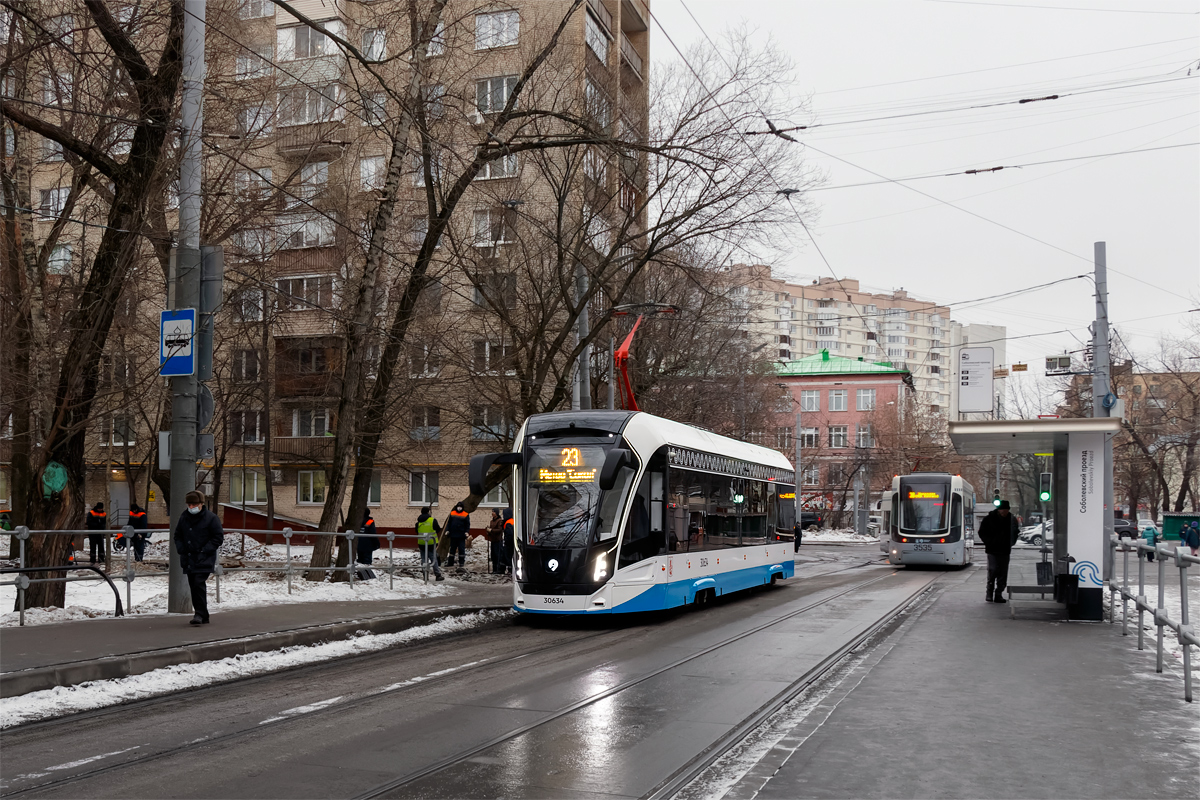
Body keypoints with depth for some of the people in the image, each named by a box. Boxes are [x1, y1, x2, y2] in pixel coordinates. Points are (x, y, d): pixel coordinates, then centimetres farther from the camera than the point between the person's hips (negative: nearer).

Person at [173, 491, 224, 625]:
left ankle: (201, 614, -11)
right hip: (189, 559, 6)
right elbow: (177, 535, 22)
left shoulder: (210, 518, -6)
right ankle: (202, 617, 15)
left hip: (204, 560, -6)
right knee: (193, 586, 7)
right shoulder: (184, 517, 10)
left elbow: (219, 537, -4)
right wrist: (180, 549, 5)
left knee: (199, 584, -16)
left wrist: (205, 550, -12)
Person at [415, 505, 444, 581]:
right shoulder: (433, 520, -9)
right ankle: (438, 575, -2)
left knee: (424, 559, 9)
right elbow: (438, 530, 0)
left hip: (421, 543, 3)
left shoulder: (418, 522, 4)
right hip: (431, 543, -3)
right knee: (434, 559, 0)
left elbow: (417, 532, 13)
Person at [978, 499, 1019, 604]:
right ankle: (990, 593, 0)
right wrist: (989, 542, -5)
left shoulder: (1012, 519, 5)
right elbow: (982, 533, 5)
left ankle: (998, 594, 11)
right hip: (993, 550, -3)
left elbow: (1016, 533, 18)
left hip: (1005, 551, 3)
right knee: (992, 570, -11)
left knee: (1003, 573, 3)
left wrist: (1011, 543, 5)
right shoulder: (989, 519, -2)